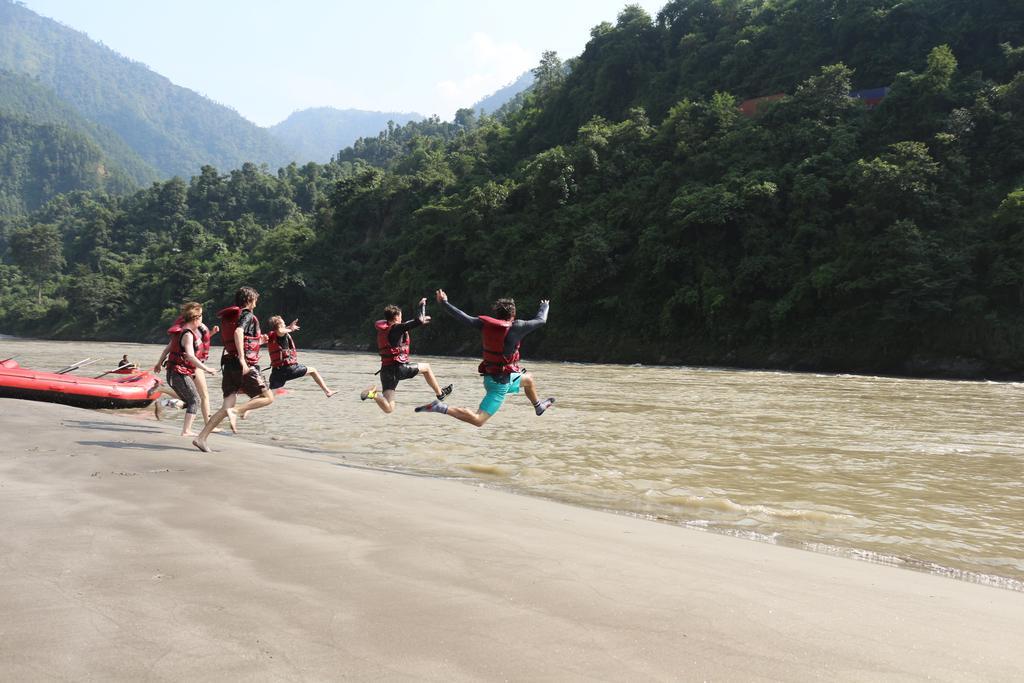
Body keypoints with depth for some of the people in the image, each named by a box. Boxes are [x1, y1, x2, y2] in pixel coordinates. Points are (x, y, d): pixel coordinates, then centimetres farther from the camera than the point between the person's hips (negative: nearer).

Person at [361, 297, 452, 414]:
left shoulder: (382, 329, 14)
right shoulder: (396, 328, -10)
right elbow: (419, 321, -16)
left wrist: (420, 320, 30)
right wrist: (422, 304, 1)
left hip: (385, 370, 6)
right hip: (398, 368, -6)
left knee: (388, 408, 1)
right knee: (426, 367, 22)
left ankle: (373, 393, -22)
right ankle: (440, 393, 27)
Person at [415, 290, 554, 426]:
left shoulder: (486, 323, -3)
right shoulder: (515, 328, -17)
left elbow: (464, 317, 2)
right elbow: (541, 320, -5)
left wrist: (444, 303, 16)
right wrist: (544, 306, 16)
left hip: (490, 375, 9)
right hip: (500, 382, -9)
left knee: (528, 379, 33)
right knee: (478, 420, -12)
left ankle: (538, 406, 59)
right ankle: (441, 408, -21)